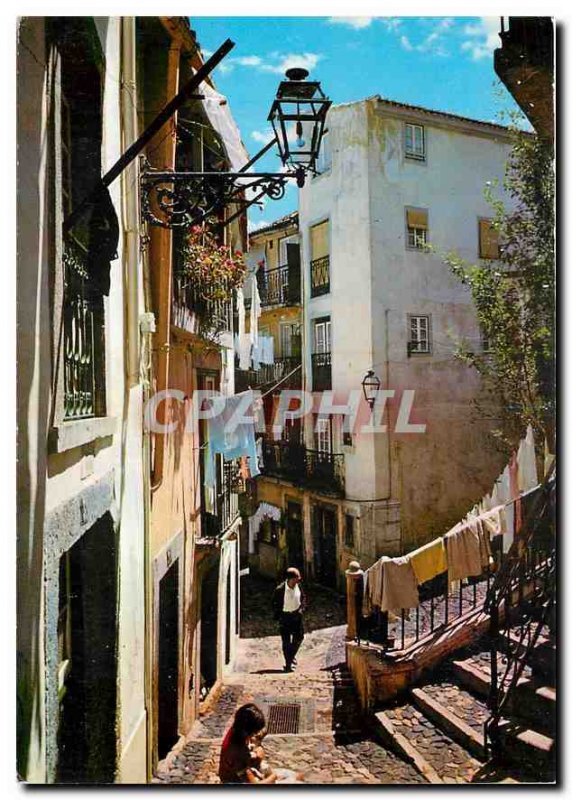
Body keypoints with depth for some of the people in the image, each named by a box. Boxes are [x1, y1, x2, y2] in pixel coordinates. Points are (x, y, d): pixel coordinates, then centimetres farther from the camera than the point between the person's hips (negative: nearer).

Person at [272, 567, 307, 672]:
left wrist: (302, 608, -3)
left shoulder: (298, 586, -8)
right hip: (285, 617, -5)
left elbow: (303, 597, 8)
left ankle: (291, 656, 39)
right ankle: (288, 664, 16)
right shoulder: (280, 589, -22)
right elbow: (275, 603, -11)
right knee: (286, 641, 3)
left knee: (299, 637, 15)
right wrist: (278, 617, -13)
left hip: (297, 615, 5)